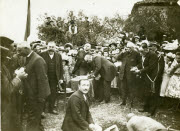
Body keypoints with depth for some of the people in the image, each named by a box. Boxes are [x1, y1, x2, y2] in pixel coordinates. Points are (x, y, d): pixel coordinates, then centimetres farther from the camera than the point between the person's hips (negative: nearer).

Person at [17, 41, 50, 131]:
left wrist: (40, 98, -21)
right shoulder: (28, 59, 10)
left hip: (36, 96, -9)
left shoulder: (37, 60, -19)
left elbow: (42, 80, -22)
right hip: (30, 96, 9)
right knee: (36, 120, 21)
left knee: (32, 121, -1)